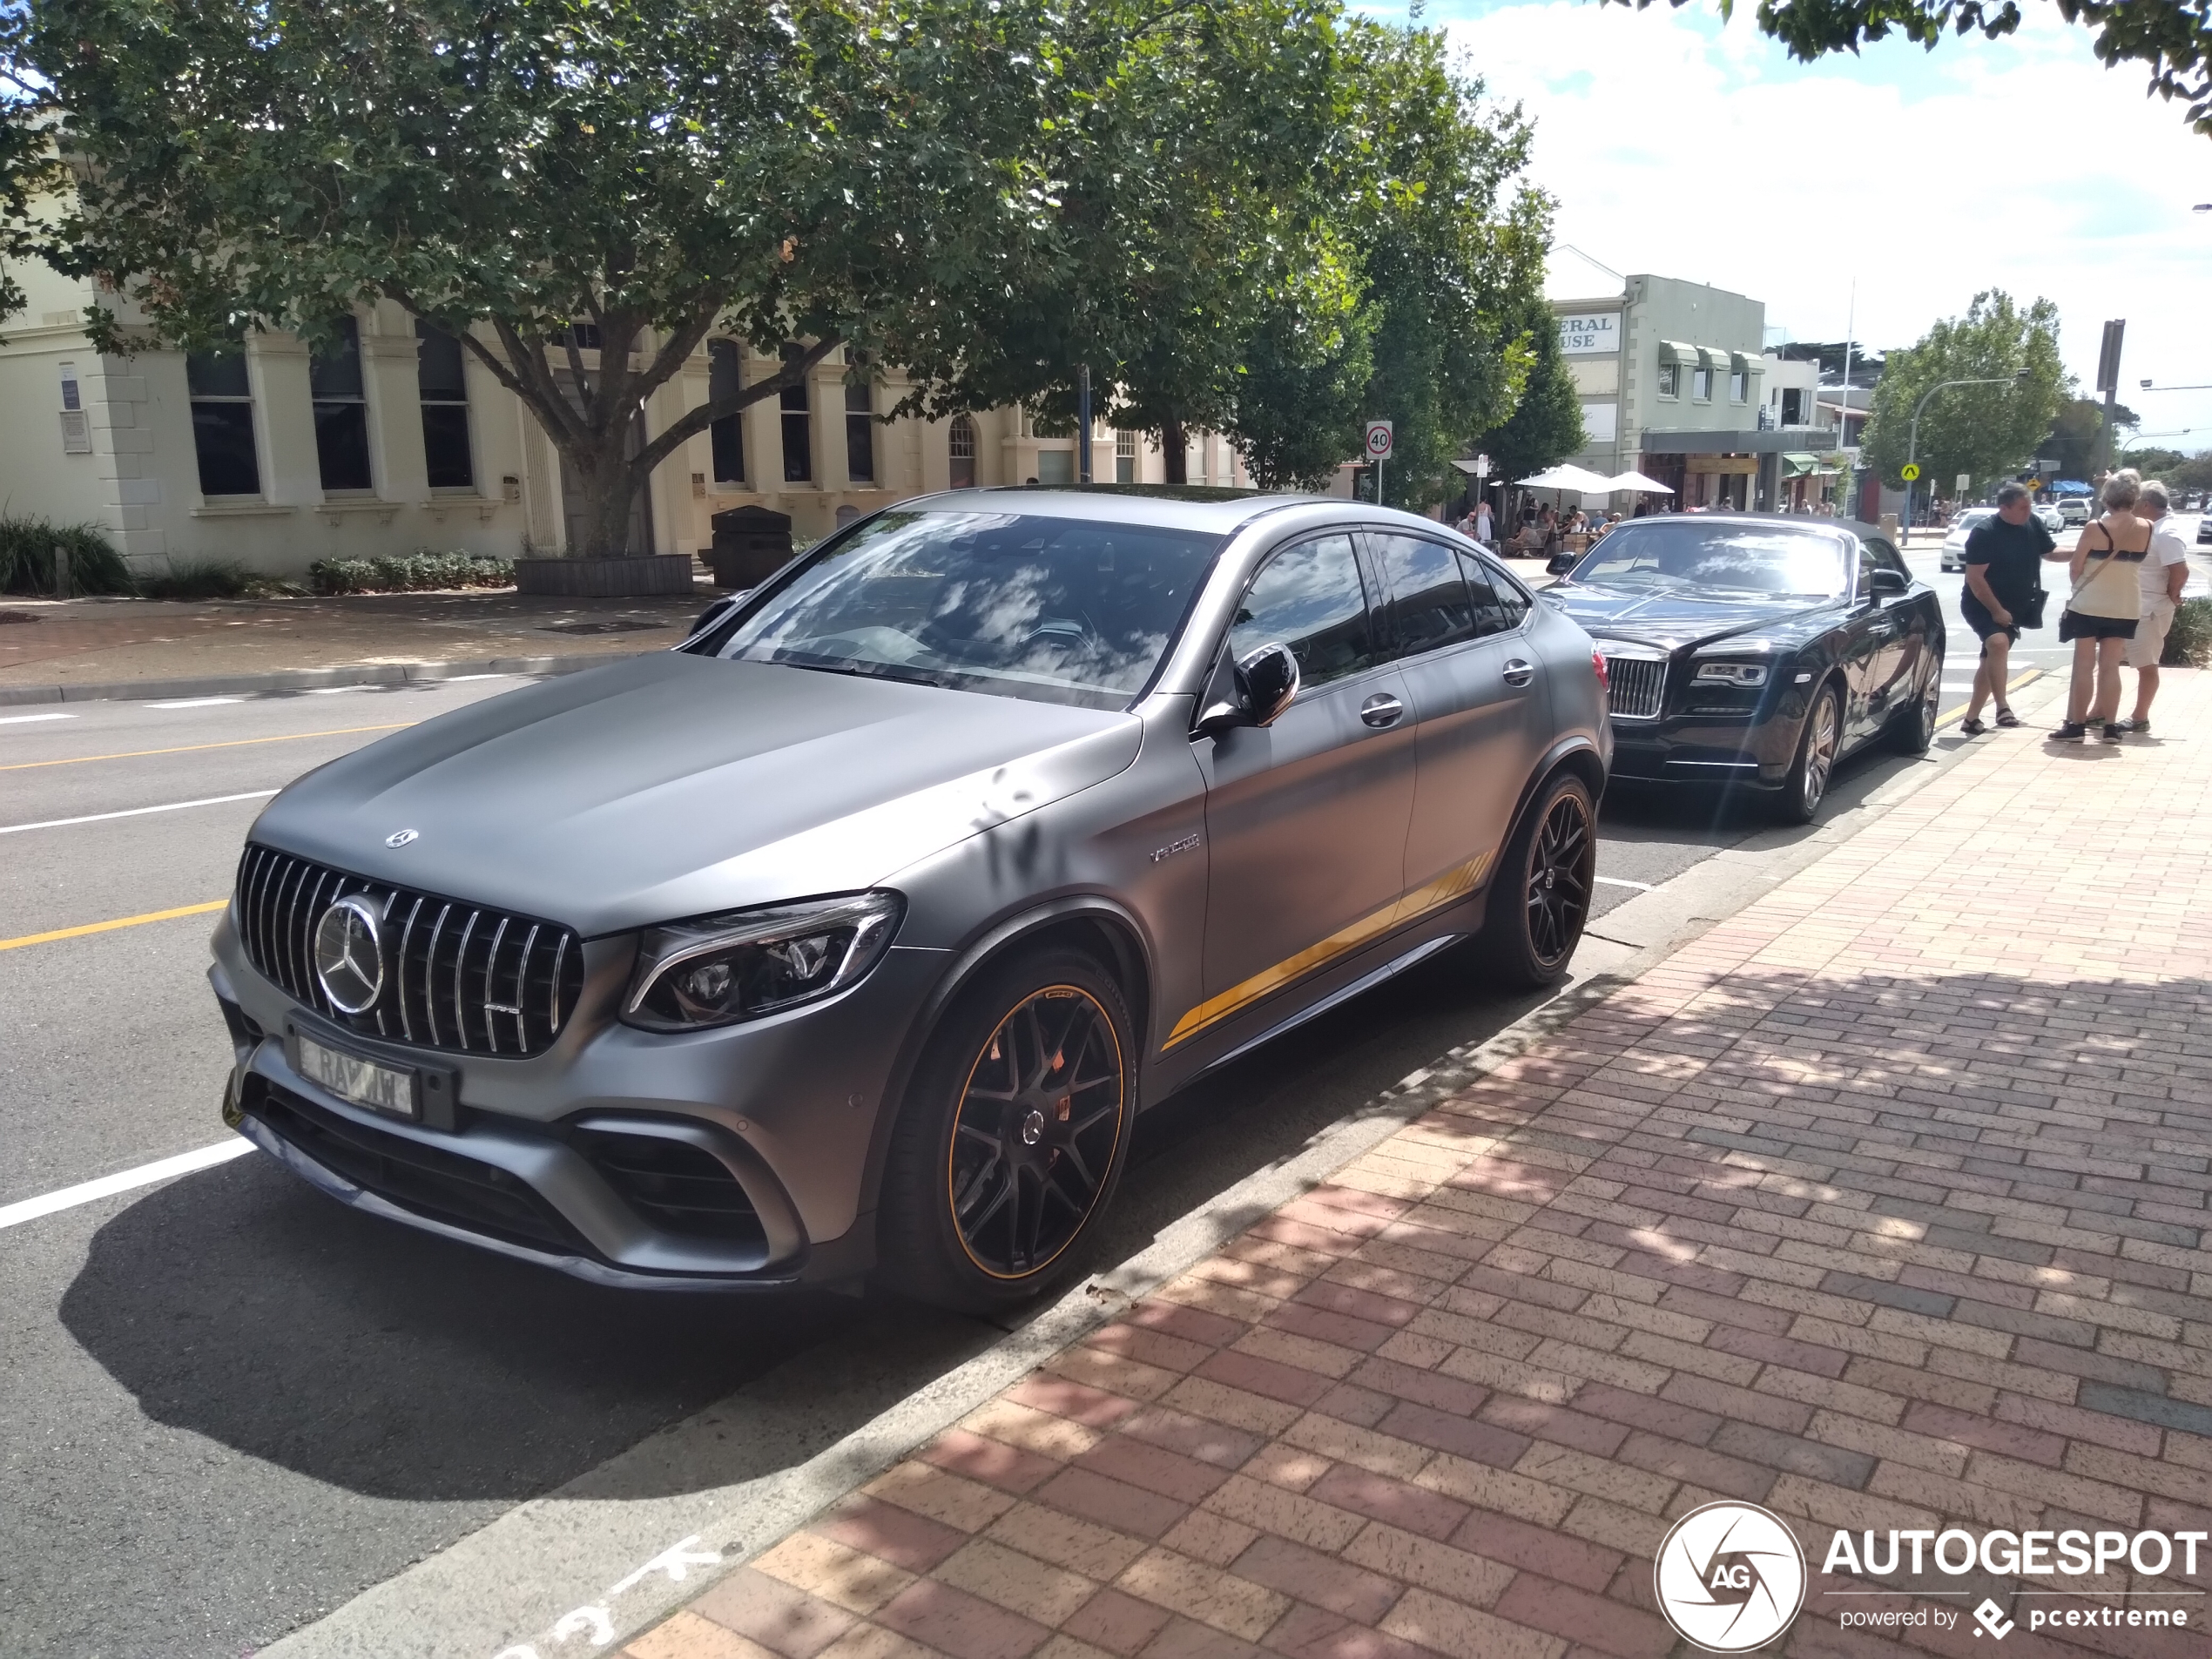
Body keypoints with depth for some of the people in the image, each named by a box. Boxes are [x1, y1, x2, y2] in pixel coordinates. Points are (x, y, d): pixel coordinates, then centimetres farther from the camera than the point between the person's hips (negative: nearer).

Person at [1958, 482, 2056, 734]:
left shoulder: (2032, 524, 0)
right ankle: (2002, 708, -30)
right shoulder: (1984, 533, -18)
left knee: (1992, 659, 9)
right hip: (1982, 605, -7)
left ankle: (1971, 718, 16)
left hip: (2015, 607, 7)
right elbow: (1974, 578, -20)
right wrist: (1996, 610, -21)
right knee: (1998, 643, -30)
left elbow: (2049, 552, 17)